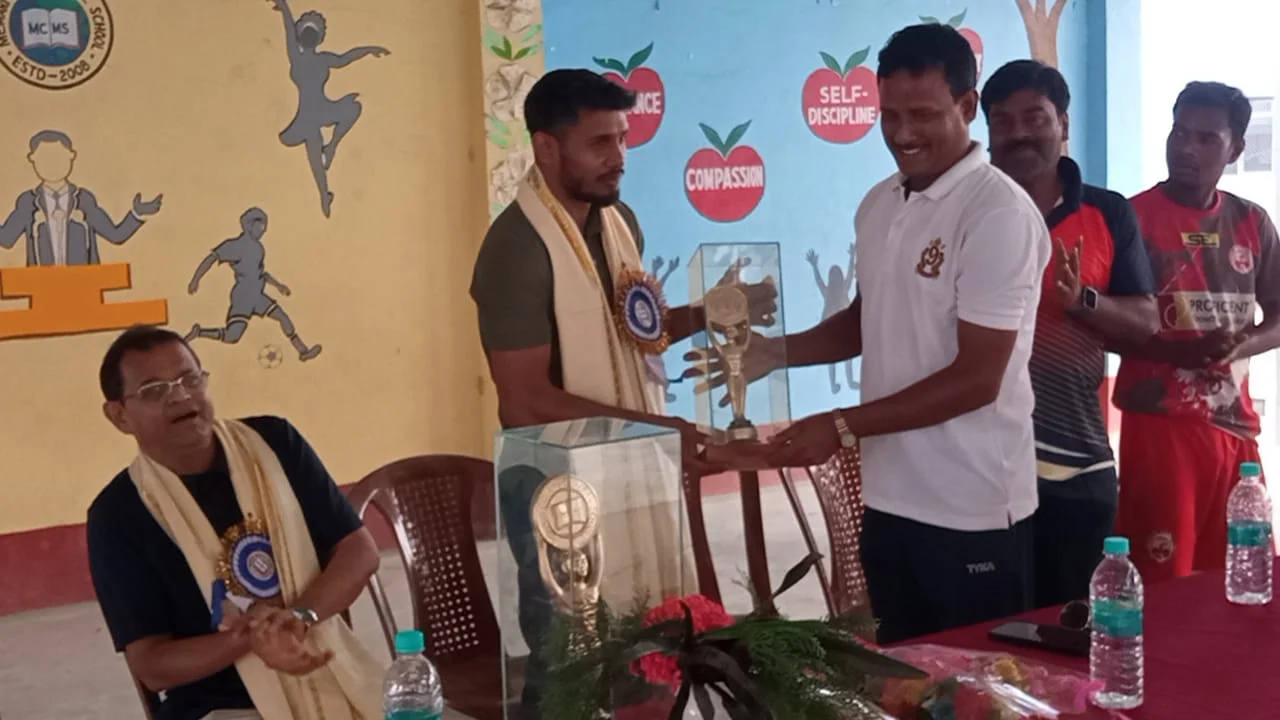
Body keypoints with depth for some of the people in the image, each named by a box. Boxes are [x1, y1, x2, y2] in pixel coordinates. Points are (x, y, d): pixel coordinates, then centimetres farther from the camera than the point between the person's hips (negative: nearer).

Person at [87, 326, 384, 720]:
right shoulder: (118, 515, -5)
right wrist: (247, 640, -24)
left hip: (332, 677, 3)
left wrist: (300, 616, -17)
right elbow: (150, 664, -6)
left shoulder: (273, 441, 2)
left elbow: (360, 550, 1)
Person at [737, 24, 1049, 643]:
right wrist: (779, 352, 2)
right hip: (890, 499, 7)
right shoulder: (878, 205, 7)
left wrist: (844, 428, -19)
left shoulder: (999, 213, -16)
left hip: (973, 510, -7)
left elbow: (977, 379, -19)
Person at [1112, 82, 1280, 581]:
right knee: (1164, 586, -3)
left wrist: (1238, 347, -8)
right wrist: (1177, 352, -20)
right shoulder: (1135, 217, -5)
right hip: (1159, 424, -5)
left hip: (1235, 426, 5)